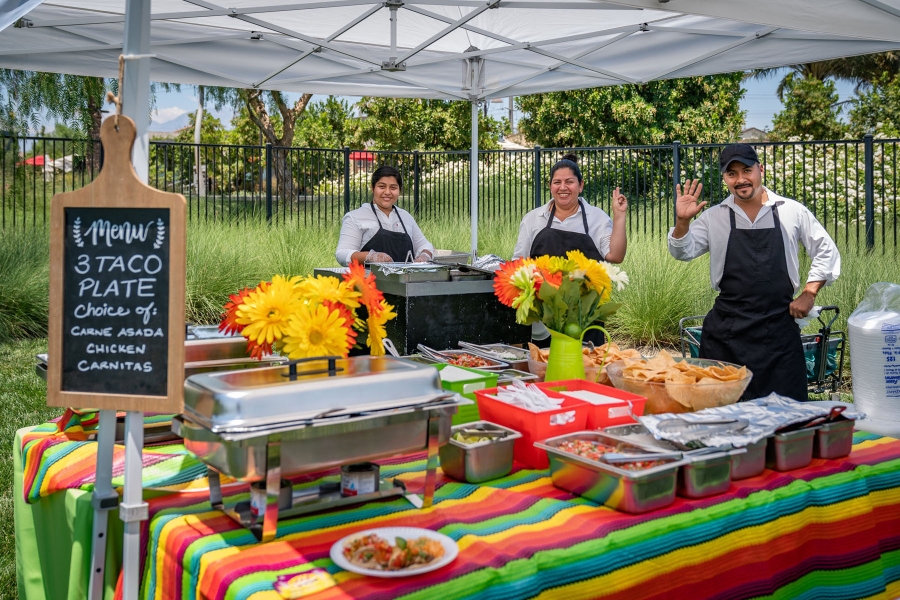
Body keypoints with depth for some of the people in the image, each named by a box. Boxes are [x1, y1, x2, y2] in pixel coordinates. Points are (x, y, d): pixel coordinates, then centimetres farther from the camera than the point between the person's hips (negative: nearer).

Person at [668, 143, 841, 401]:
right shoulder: (714, 217, 5)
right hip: (727, 330, 1)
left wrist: (809, 294, 2)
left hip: (779, 327, 0)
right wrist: (682, 221, -16)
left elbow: (826, 252, 11)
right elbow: (683, 252, 1)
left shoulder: (792, 211, 4)